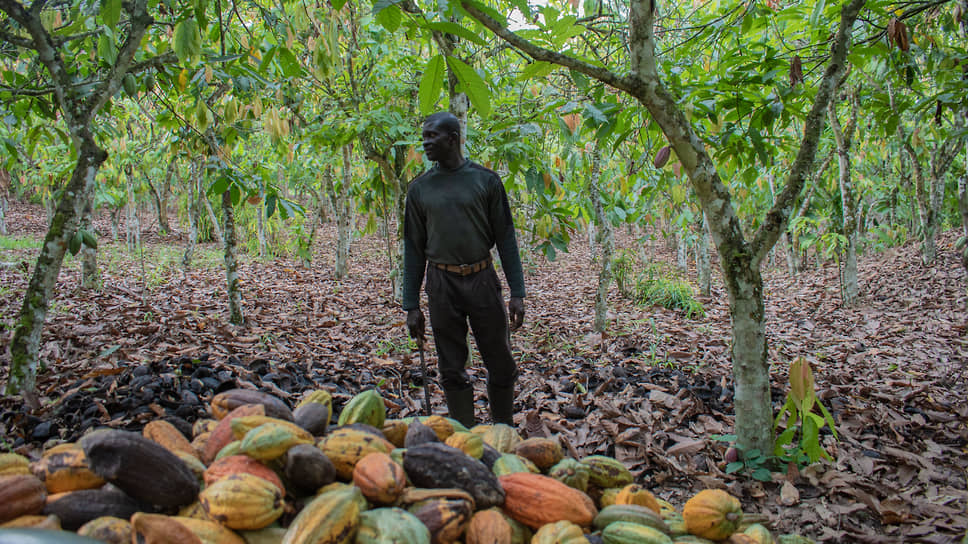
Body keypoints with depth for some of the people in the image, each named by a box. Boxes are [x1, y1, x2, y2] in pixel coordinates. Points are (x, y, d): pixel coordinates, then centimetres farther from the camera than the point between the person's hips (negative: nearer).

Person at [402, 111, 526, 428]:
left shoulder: (486, 180, 0)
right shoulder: (419, 188, 5)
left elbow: (505, 238, 2)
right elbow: (414, 248, 7)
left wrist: (517, 293, -4)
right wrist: (411, 305, 4)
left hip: (482, 281, -1)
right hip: (442, 285, 1)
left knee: (501, 366, 5)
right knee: (452, 372, 6)